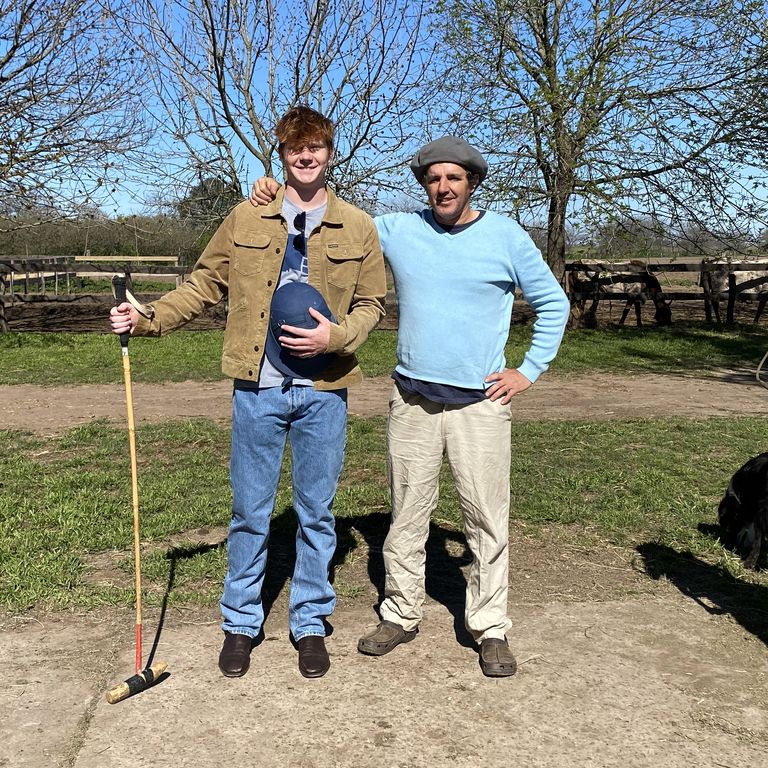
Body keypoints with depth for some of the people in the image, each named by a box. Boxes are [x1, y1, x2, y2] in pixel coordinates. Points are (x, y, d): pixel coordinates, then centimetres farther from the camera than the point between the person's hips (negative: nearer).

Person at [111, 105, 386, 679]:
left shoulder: (358, 228, 5)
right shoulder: (246, 220, 6)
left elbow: (373, 304, 7)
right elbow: (205, 285, 10)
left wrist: (336, 335, -11)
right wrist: (149, 318, 0)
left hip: (323, 390, 0)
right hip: (257, 389, 0)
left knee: (317, 512, 10)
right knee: (250, 511, 8)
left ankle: (311, 624, 27)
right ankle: (241, 624, 26)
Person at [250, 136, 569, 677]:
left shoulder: (506, 237, 1)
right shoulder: (397, 230, 6)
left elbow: (553, 304, 9)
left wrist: (530, 371, 2)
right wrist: (276, 199, -1)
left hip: (480, 404, -2)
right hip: (412, 401, 2)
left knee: (488, 520, 1)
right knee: (407, 514, 9)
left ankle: (491, 629, 15)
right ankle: (401, 615, 24)